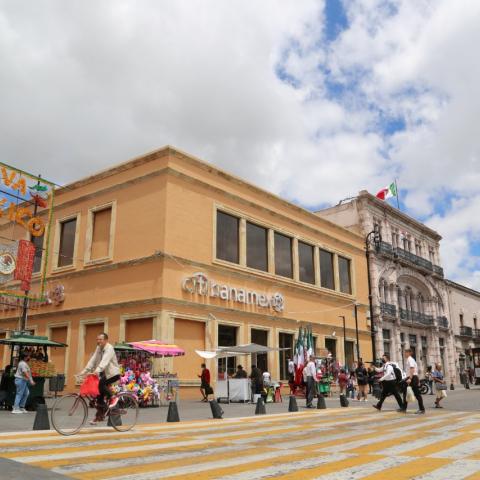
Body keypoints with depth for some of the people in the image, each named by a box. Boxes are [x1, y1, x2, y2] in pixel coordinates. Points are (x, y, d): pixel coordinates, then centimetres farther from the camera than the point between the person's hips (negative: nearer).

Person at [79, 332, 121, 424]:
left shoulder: (109, 348, -16)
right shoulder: (98, 348, 9)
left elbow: (105, 360, -32)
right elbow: (93, 360, 2)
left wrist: (98, 370, -46)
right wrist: (85, 370, -10)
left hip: (113, 373, -8)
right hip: (104, 373, 8)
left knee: (101, 383, -30)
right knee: (99, 394, 3)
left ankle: (112, 398, -9)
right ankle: (100, 415, 15)